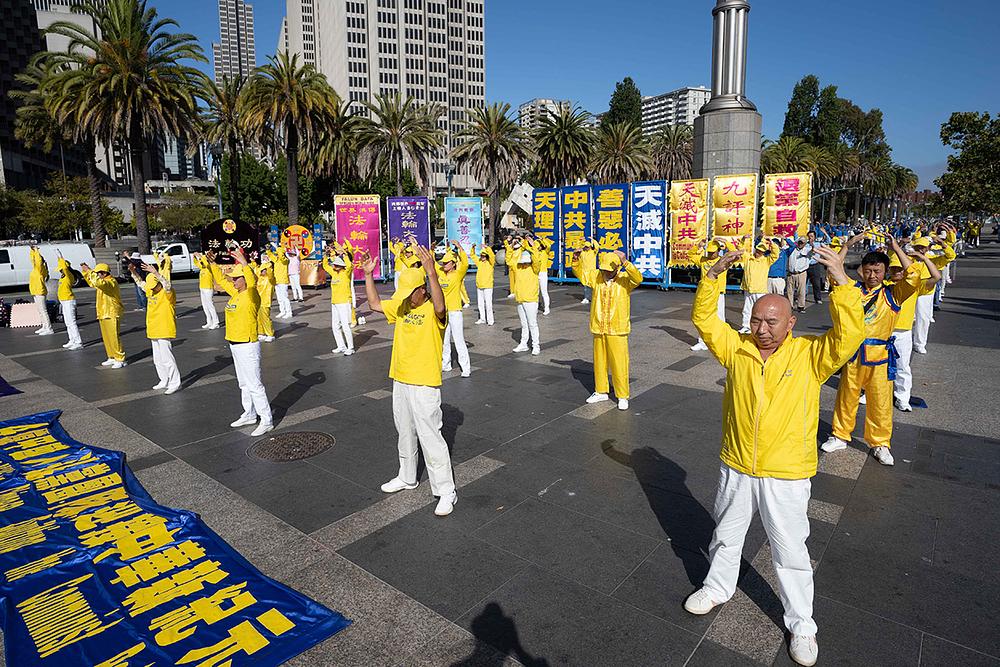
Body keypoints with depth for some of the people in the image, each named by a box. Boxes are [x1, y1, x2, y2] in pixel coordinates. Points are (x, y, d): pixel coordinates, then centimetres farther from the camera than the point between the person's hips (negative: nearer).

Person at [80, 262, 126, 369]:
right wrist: (85, 271, 19)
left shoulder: (111, 282, -15)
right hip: (103, 314, 10)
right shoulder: (103, 282, 14)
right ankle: (112, 358, 21)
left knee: (114, 338, -9)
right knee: (106, 338, 13)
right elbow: (91, 282, 32)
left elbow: (98, 282, -34)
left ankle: (120, 359, -5)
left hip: (112, 315, -10)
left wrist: (89, 271, -24)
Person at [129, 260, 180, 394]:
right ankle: (164, 381, 24)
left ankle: (175, 383, -5)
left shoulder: (167, 293, -12)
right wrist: (133, 271, 14)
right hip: (153, 331, 9)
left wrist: (155, 272, -42)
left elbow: (167, 285, -34)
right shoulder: (151, 291, 12)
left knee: (166, 357, -11)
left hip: (164, 331, -9)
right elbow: (141, 282, 27)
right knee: (157, 359, 14)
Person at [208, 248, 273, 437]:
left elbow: (252, 282, -37)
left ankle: (267, 421, -1)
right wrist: (213, 264, 23)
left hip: (247, 345, -10)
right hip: (235, 344, 10)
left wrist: (244, 263, -43)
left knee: (254, 384, -7)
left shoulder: (251, 295, -15)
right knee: (244, 383, 19)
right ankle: (249, 415, 32)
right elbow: (222, 280, 26)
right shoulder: (235, 293, 10)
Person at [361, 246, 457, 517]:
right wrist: (368, 275, 9)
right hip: (400, 380, 8)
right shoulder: (402, 306, 8)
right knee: (405, 433, 22)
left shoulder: (434, 311, -16)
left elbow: (440, 307, -40)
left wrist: (432, 273, -48)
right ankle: (407, 477, 41)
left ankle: (446, 491, 6)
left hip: (424, 385, -8)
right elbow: (375, 304, 17)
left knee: (430, 437, -5)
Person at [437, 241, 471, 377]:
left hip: (455, 312, -7)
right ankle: (446, 364, 30)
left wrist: (459, 248, -34)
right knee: (444, 340, 16)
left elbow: (465, 263, -26)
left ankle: (466, 368, -3)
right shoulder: (441, 273, 7)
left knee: (459, 340, -7)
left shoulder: (458, 274, -9)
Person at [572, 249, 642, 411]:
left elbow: (638, 278, -27)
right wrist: (576, 260, -4)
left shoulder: (625, 279, -8)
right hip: (599, 329, 4)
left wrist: (625, 262, -37)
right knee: (599, 361, 16)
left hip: (617, 330, -4)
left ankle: (622, 396, 14)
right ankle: (600, 391, 32)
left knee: (619, 363, 1)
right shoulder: (596, 276, 3)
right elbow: (580, 273, 14)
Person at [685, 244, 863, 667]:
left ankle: (801, 625, 34)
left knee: (791, 552, 13)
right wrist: (715, 275, -17)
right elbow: (704, 319, -6)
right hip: (736, 468, 3)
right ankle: (717, 588, 46)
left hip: (786, 476, -3)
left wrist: (841, 282, -30)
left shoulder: (810, 355, -9)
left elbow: (850, 335, -23)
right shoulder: (738, 349, -3)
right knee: (726, 536, 22)